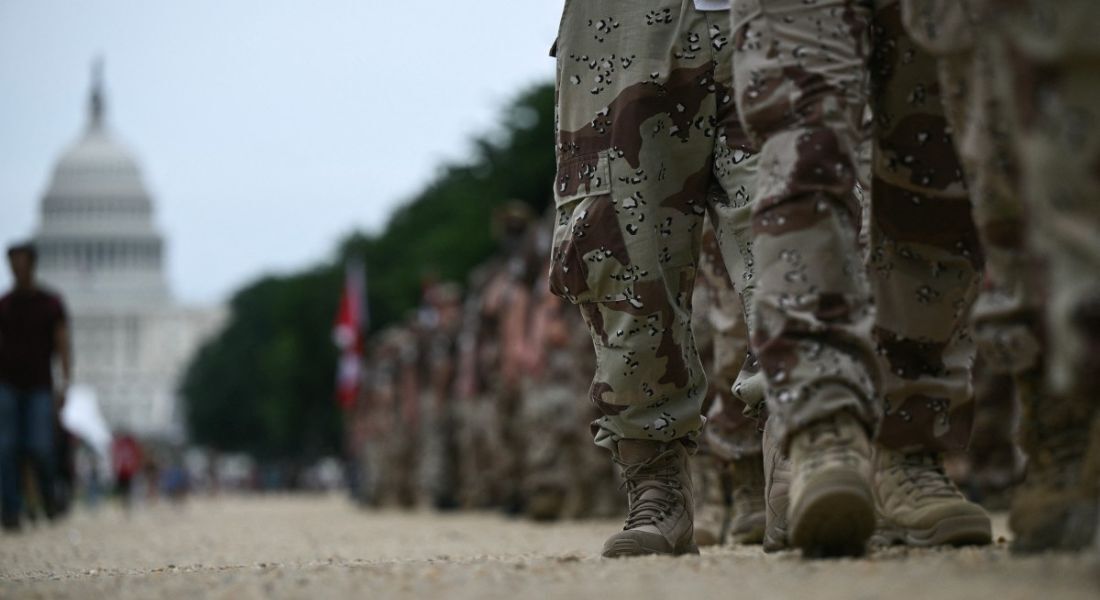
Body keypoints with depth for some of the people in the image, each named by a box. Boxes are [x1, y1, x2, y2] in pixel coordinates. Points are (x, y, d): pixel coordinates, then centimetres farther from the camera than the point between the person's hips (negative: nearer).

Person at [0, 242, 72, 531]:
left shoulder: (52, 304, 0)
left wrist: (65, 383, -19)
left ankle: (47, 494, 18)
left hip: (39, 388, -1)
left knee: (39, 448, -11)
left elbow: (63, 347, -5)